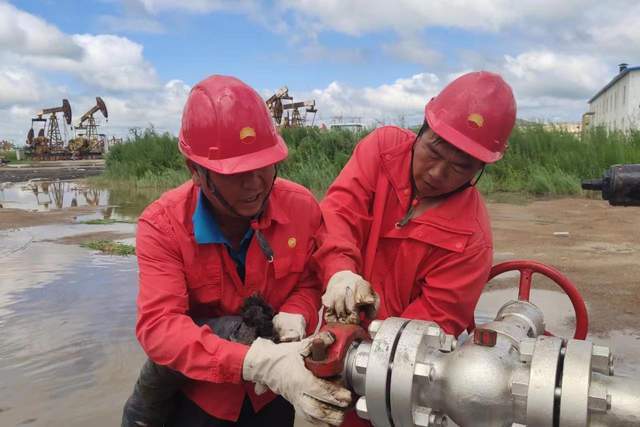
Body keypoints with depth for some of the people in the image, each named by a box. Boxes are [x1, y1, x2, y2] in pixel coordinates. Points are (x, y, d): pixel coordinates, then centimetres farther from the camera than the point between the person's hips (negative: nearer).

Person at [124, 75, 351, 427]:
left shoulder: (301, 205, -16)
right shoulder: (161, 226, -22)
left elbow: (313, 279, -3)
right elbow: (159, 325, -32)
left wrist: (295, 315, -27)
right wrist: (257, 362, -45)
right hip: (197, 394, -2)